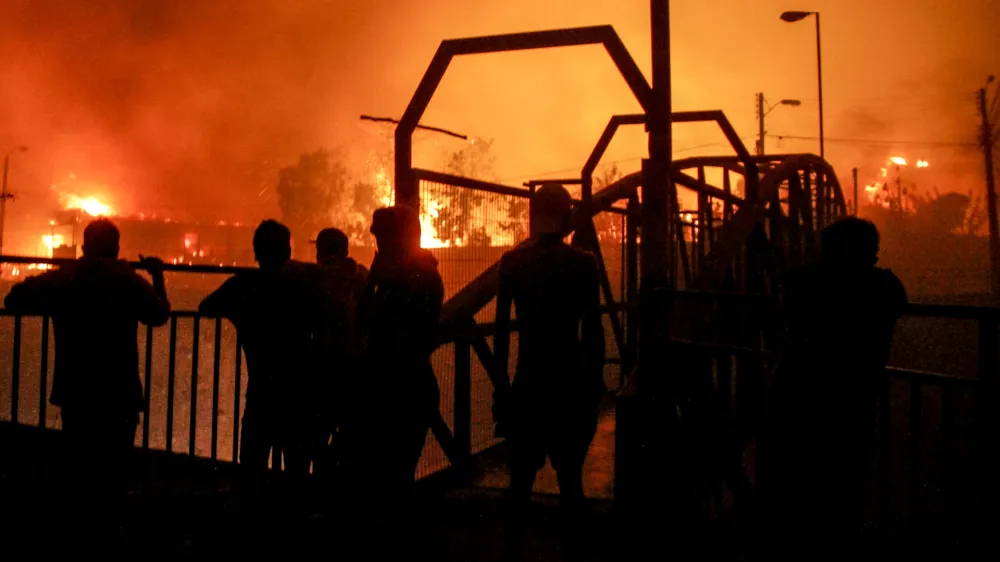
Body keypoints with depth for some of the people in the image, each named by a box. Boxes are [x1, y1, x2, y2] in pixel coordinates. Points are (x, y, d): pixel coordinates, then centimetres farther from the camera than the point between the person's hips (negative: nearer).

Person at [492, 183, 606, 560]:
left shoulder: (512, 262, -1)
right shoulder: (583, 263, -6)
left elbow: (501, 327, -1)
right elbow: (593, 331, -7)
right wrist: (595, 383, 2)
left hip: (528, 382, 2)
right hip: (571, 384, -2)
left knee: (521, 475, 13)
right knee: (569, 476, 8)